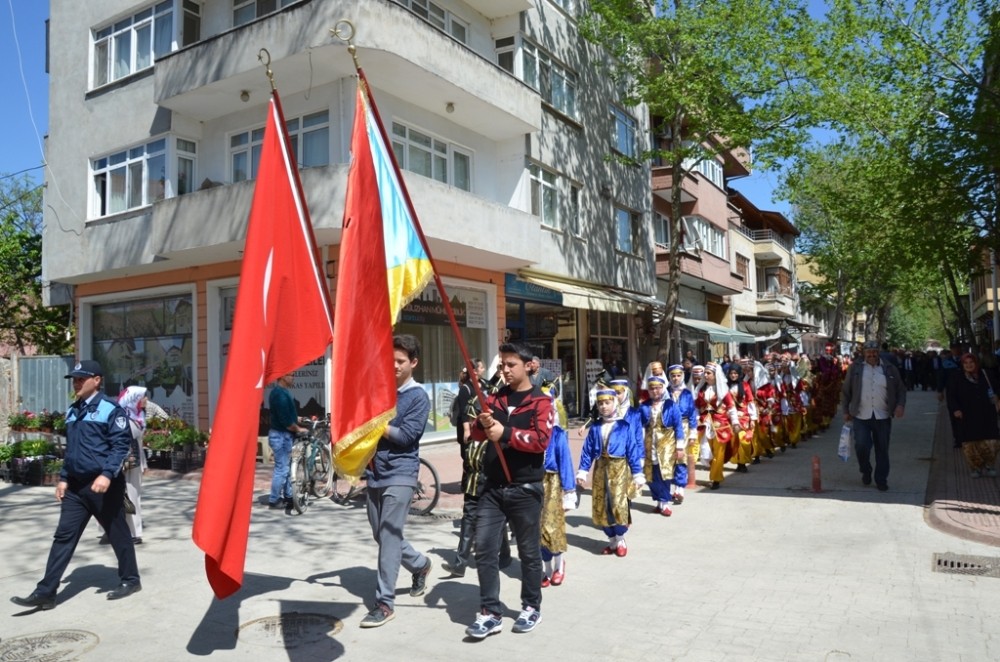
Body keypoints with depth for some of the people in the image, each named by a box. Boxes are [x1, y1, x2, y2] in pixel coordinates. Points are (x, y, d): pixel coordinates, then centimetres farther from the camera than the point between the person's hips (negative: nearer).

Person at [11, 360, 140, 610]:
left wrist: (107, 474, -27)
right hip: (76, 486, 7)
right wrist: (64, 478, 16)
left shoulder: (110, 409, -11)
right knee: (64, 536, 6)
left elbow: (121, 445, -17)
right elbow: (71, 448, 22)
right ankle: (45, 592, 10)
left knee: (118, 534, 5)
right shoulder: (73, 411, 14)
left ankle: (130, 580, 20)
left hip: (103, 485, -7)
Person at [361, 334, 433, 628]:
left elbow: (406, 436, -13)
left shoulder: (418, 397, -5)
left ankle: (385, 603, 1)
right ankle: (420, 564, 38)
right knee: (382, 536, 15)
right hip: (374, 473, 7)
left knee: (389, 537, -7)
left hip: (399, 475, -6)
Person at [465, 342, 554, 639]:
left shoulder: (541, 401, -4)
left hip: (525, 489, -4)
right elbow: (477, 434, 6)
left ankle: (531, 607, 27)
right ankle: (491, 613, 11)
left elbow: (541, 439, -17)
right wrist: (482, 423, -16)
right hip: (493, 488, 5)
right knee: (484, 548, 1)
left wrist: (505, 433, -27)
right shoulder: (495, 398, 12)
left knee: (529, 551, 9)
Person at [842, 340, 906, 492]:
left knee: (882, 449, 6)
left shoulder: (890, 369, 3)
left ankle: (881, 479, 20)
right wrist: (846, 411, 4)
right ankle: (865, 471, 18)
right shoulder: (855, 368, 1)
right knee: (861, 445, -10)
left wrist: (900, 404, -9)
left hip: (883, 416, 1)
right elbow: (846, 391, 6)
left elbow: (901, 389, 8)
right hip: (861, 416, -1)